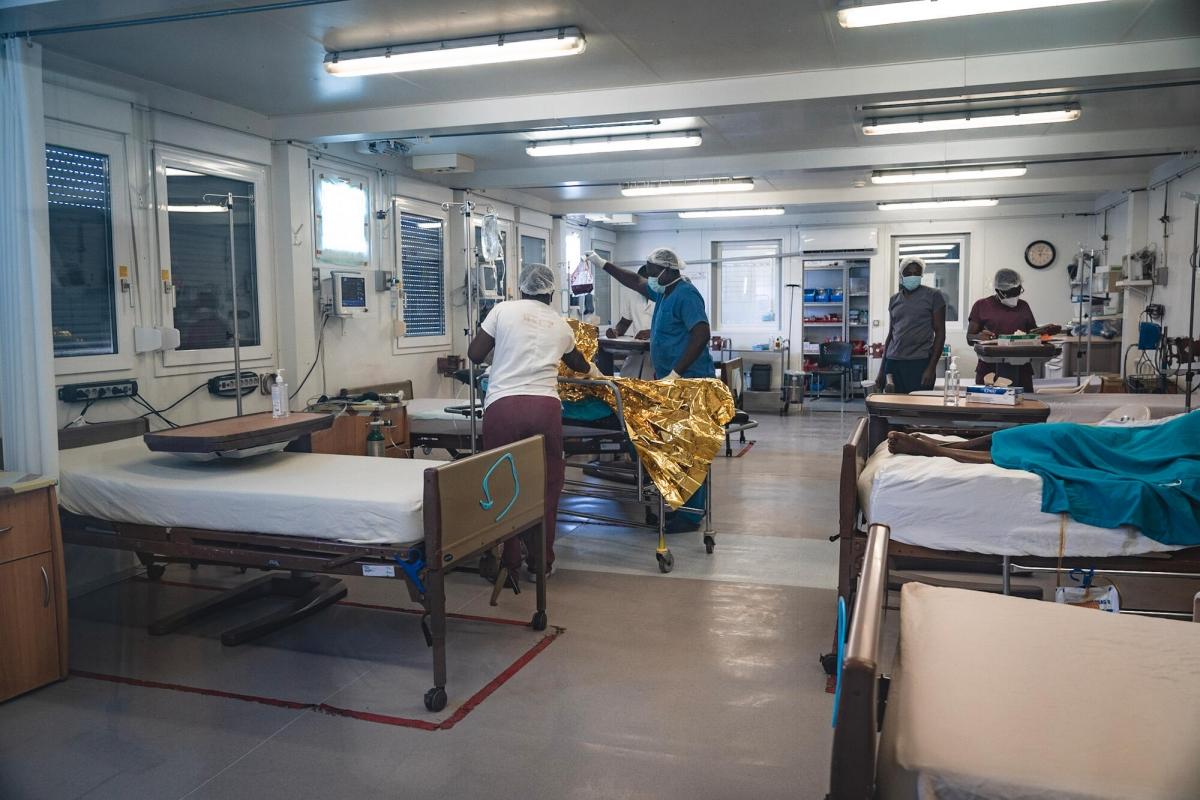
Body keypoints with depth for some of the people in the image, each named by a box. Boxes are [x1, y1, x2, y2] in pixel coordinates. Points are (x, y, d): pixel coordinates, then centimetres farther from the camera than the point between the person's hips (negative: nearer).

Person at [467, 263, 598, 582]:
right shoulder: (560, 324, 19)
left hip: (503, 405, -2)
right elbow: (577, 362, 39)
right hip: (545, 406, 2)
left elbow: (474, 354, 7)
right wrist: (593, 371, 61)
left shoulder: (504, 310, 8)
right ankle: (541, 562, 20)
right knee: (546, 485, 13)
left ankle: (508, 564, 13)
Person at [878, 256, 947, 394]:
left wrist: (931, 367, -11)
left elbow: (940, 333, -2)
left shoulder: (933, 296, 1)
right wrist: (882, 368, 15)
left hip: (920, 362, -4)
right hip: (893, 362, 4)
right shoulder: (894, 299, 14)